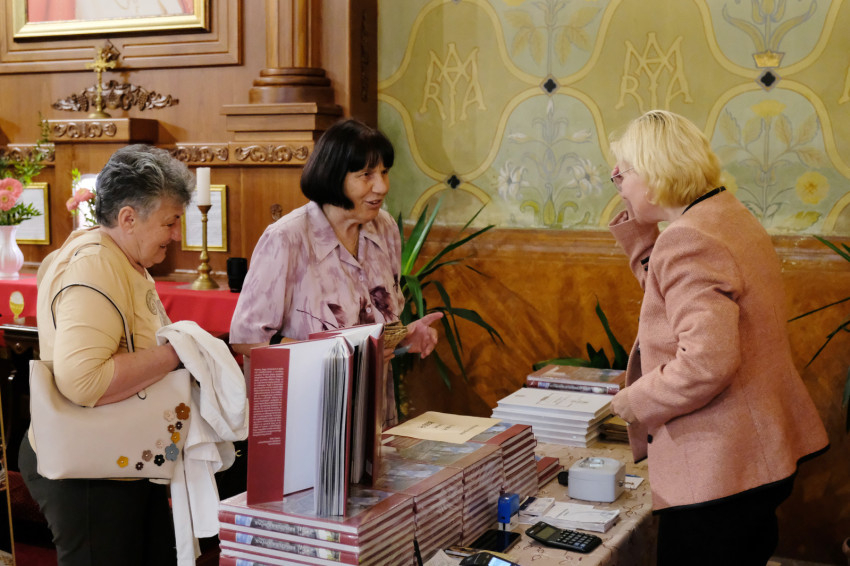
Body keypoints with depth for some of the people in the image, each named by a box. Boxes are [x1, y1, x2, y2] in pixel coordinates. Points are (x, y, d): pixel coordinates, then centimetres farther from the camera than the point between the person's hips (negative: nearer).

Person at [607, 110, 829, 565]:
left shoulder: (687, 240, -21)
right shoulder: (730, 216, 10)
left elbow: (706, 361, -29)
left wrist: (633, 402, -15)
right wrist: (638, 232, 13)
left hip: (716, 474, -10)